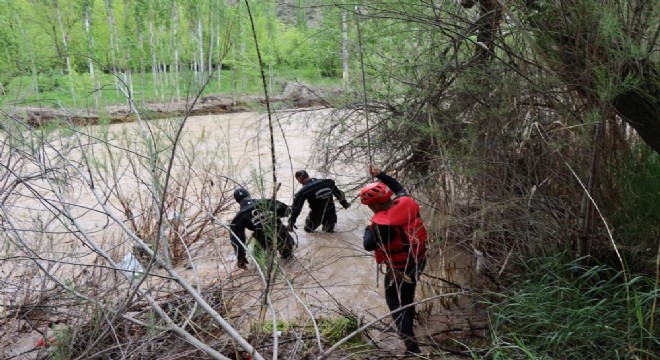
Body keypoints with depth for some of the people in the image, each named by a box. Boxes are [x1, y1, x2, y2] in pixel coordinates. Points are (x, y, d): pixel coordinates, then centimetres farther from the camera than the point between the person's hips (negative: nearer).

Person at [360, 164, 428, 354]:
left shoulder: (383, 223, -33)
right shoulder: (407, 203, -13)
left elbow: (369, 245, -22)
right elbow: (398, 187, 9)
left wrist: (368, 228, -4)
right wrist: (380, 175, 9)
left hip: (399, 270, -7)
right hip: (418, 261, 7)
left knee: (395, 304, 9)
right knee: (408, 291, 31)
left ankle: (412, 347, 10)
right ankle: (409, 314, 57)